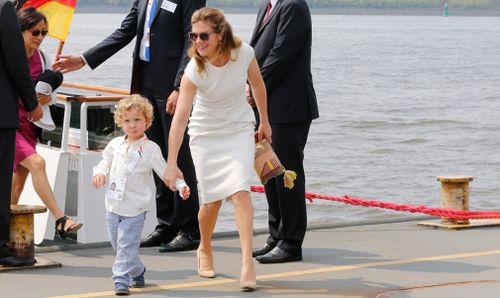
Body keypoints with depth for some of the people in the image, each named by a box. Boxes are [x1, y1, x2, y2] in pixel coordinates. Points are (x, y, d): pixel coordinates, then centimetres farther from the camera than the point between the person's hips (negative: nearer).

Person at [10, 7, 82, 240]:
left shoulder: (42, 58, 7)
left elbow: (52, 94, 14)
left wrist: (47, 98, -7)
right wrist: (23, 97, -20)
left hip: (29, 125, 7)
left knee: (19, 179, 7)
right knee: (37, 163, -23)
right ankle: (60, 221, -27)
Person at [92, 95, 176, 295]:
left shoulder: (150, 149, -8)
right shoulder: (115, 145, 4)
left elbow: (165, 172, -7)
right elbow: (105, 162, 19)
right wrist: (100, 173, -3)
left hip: (135, 209, -5)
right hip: (114, 207, 5)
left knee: (127, 245, -9)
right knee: (118, 246, 14)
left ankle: (121, 279, -3)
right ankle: (138, 271, 34)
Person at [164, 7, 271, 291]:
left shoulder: (244, 53, -19)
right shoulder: (195, 70, -24)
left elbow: (258, 85, 1)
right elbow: (180, 118, -27)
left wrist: (264, 122, 13)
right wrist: (172, 164, -31)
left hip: (240, 129, 1)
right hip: (206, 134, -1)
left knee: (241, 192, -15)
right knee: (213, 199, 3)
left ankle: (248, 263, -17)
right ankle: (205, 250, 32)